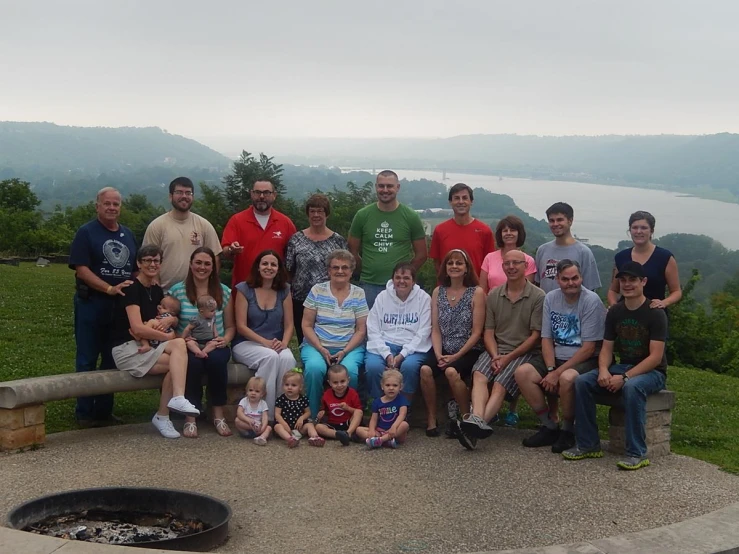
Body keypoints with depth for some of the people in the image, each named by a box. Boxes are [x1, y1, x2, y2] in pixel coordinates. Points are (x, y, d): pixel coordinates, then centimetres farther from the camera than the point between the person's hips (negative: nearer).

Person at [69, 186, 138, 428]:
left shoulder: (127, 234, 14)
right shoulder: (86, 232, -4)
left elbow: (136, 268, 19)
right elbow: (81, 269, -13)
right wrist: (110, 289, -22)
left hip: (121, 305, 6)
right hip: (91, 304, -6)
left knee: (113, 360, 10)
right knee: (87, 360, -1)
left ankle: (104, 410, 18)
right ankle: (85, 413, 5)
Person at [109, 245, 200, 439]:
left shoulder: (157, 291, 13)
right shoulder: (132, 288, -11)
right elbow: (137, 328, -19)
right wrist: (169, 337, -11)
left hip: (147, 347, 7)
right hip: (127, 350, -7)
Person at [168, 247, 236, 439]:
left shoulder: (224, 292, 8)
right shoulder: (177, 291, 1)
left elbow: (230, 326, 12)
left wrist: (226, 339, -9)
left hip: (216, 347, 2)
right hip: (188, 348, -1)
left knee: (217, 359, -33)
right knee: (193, 362, -35)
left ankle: (219, 414, -18)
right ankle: (190, 417, -22)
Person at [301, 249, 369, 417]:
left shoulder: (358, 294, 6)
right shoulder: (317, 291, 5)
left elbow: (361, 330, 3)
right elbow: (307, 325, 3)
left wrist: (344, 351, -12)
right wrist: (321, 349, -11)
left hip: (350, 348, 0)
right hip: (316, 345, 0)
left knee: (349, 370, -33)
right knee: (314, 368, -33)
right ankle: (312, 416, -15)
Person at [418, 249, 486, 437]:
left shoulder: (476, 293, -1)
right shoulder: (438, 292, 11)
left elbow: (476, 332, -5)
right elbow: (435, 330, 7)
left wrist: (456, 356, -13)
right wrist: (438, 354, -9)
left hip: (468, 351, -3)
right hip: (444, 351, 3)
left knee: (451, 371, -33)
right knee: (425, 369, -27)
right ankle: (431, 420, -13)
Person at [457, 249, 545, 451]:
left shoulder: (538, 296, -1)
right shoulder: (493, 296, 13)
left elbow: (536, 335, -5)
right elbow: (489, 332, 9)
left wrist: (508, 358, -12)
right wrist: (495, 356, -10)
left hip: (525, 352, -3)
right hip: (497, 350, 3)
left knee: (500, 384, -28)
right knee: (479, 374, -28)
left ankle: (478, 422, -48)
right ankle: (478, 420, -50)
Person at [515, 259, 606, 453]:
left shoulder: (591, 301, -12)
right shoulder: (551, 298, 6)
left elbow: (589, 348, -15)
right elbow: (547, 339, 6)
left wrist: (558, 373, -18)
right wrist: (550, 369, -11)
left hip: (586, 360, -6)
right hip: (557, 357, 6)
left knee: (567, 378, -37)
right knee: (522, 372, -18)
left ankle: (567, 431, -11)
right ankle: (549, 427, -3)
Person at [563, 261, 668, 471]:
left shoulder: (655, 313, -13)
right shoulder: (614, 312, 6)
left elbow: (655, 357, -18)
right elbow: (606, 349, 7)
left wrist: (625, 377, -26)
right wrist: (604, 370, -16)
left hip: (652, 372, -6)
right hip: (623, 366, 6)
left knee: (632, 387, -39)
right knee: (582, 381, -16)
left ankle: (637, 453, -30)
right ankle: (588, 445, -8)